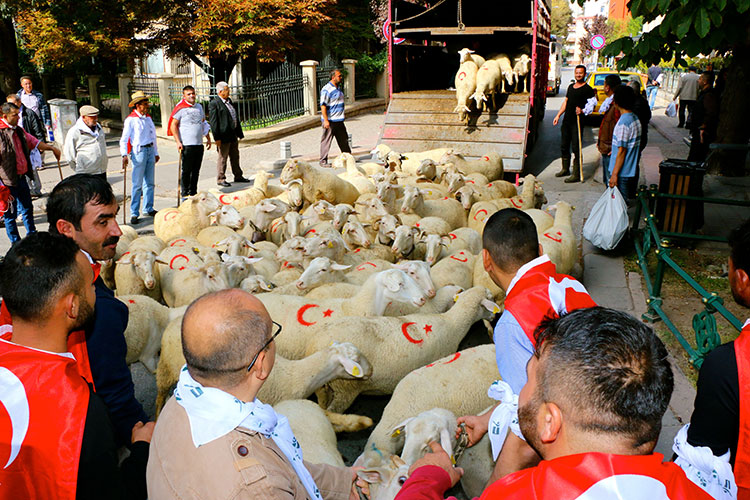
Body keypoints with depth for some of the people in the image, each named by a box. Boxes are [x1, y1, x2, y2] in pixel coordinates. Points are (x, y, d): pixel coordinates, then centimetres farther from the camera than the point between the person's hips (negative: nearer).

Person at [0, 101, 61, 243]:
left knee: (27, 208, 20)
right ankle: (16, 243, 18)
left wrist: (52, 148, 30)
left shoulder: (18, 130, 8)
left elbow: (34, 142, 26)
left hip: (21, 177, 8)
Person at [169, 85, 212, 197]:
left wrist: (208, 138, 22)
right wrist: (178, 142, -14)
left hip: (199, 144, 6)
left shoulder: (199, 106, 15)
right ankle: (185, 194, 4)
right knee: (186, 171, -3)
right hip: (187, 145, -6)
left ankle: (193, 193, 19)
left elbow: (204, 123, 26)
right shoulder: (180, 108, -4)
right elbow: (173, 125, -7)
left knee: (196, 171, 10)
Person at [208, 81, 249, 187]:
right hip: (223, 137, -8)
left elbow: (236, 118, 21)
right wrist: (217, 138, -19)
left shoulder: (229, 101, 16)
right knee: (222, 158, 0)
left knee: (235, 157, 16)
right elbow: (213, 122, -15)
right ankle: (220, 179, 9)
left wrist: (239, 133, 19)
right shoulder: (214, 104, -11)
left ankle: (238, 176, 27)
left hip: (233, 136, 8)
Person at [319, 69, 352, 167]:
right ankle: (323, 161, 4)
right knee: (326, 141, -2)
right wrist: (325, 120, -24)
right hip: (330, 121, -9)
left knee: (344, 139, 15)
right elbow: (323, 105, -18)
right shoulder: (326, 89, -14)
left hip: (339, 120, 9)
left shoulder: (337, 88, 15)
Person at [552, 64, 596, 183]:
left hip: (577, 122, -7)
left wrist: (582, 111, -26)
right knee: (564, 146, 15)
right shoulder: (571, 86, 16)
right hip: (566, 121, 7)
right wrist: (558, 115, 15)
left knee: (576, 149, -7)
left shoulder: (587, 89, -6)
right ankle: (565, 169, 31)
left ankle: (576, 174, -4)